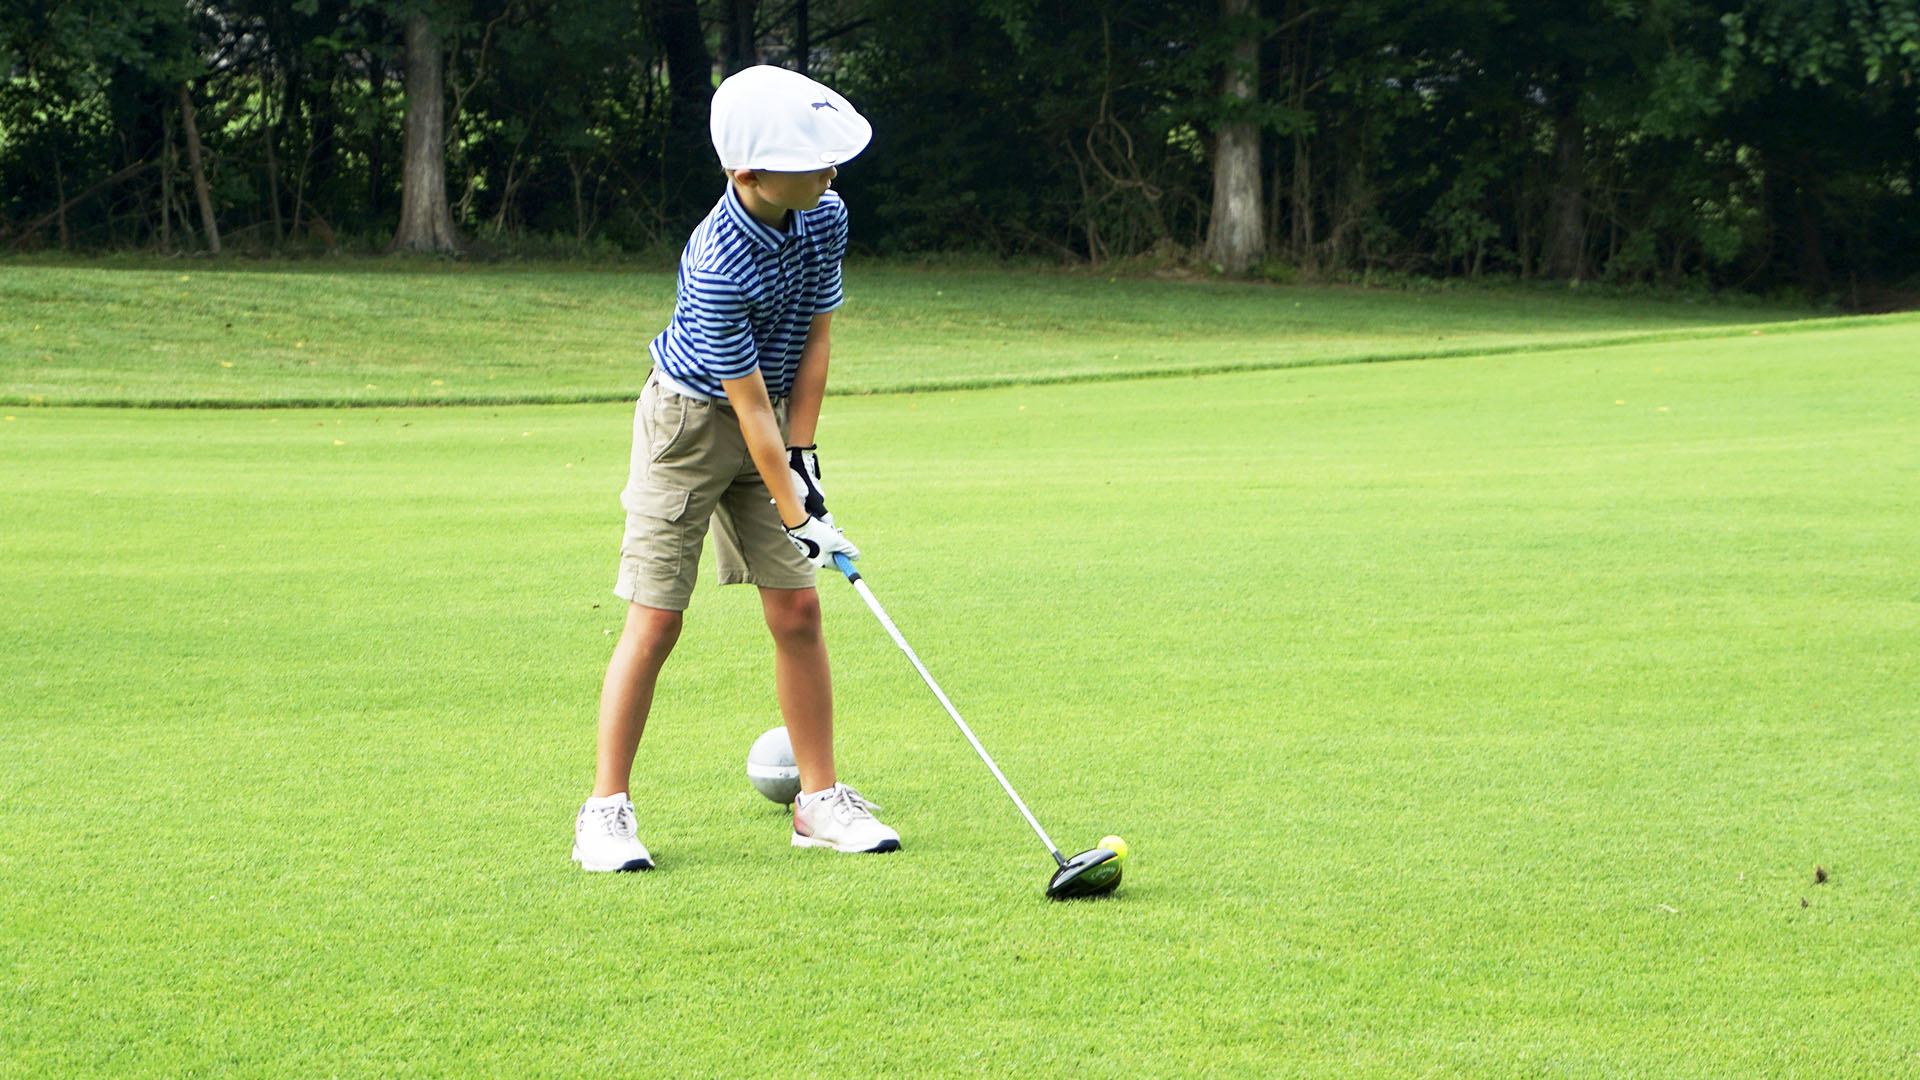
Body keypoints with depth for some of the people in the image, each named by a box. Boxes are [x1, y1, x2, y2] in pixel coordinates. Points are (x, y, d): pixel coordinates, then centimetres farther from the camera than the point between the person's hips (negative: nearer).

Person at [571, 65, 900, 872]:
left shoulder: (825, 217, -11)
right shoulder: (719, 266, -31)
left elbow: (813, 343, -1)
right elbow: (750, 405, -26)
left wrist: (801, 459, -6)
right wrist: (795, 513, -23)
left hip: (773, 425, 6)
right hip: (689, 419, -6)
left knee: (797, 607, 2)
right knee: (655, 617, -8)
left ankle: (821, 799, 10)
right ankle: (606, 808, 0)